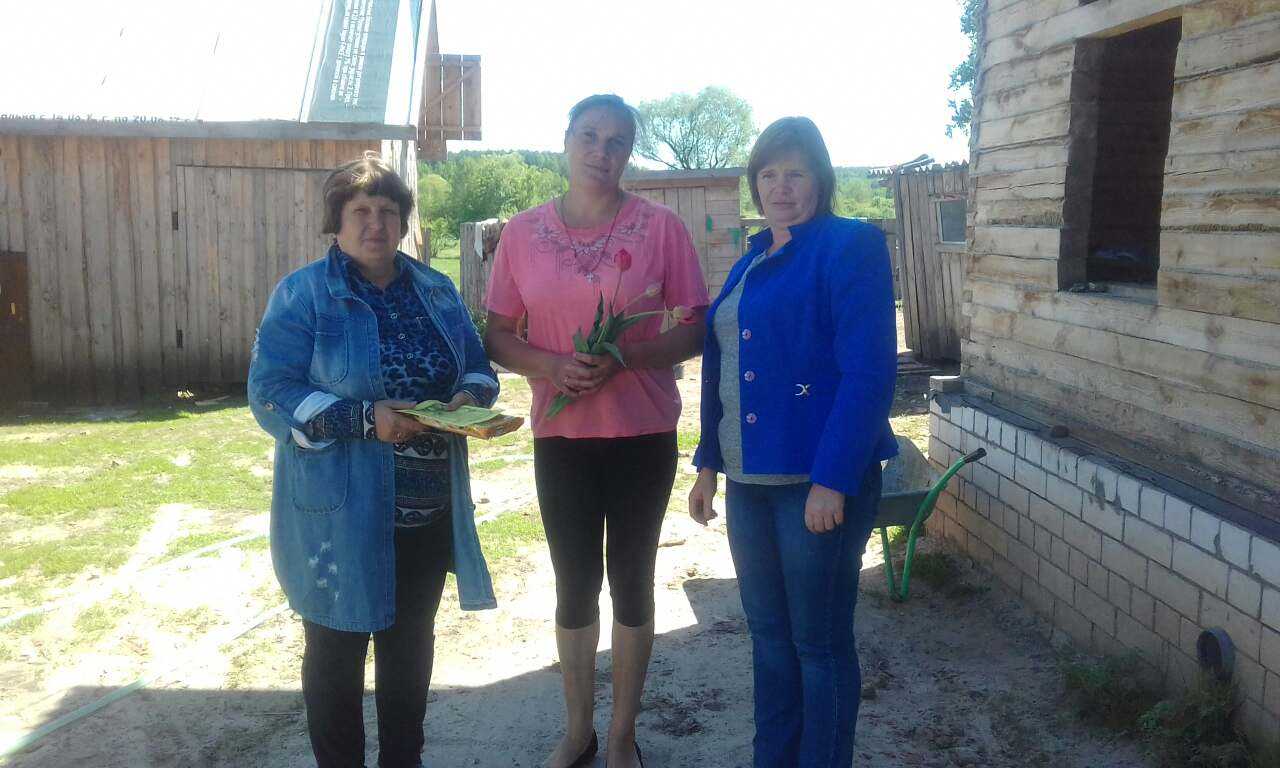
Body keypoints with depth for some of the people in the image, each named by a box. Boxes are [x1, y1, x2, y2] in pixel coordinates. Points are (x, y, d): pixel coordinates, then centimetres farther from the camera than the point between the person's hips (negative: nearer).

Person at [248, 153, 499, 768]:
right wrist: (364, 419, -24)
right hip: (340, 514, -4)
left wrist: (470, 399, -10)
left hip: (431, 510, 5)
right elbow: (270, 395, -13)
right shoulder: (302, 295, -7)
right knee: (337, 650, 10)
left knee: (411, 645, 19)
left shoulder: (436, 291, 8)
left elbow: (477, 367, 14)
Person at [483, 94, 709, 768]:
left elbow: (694, 333, -4)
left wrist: (622, 359, -20)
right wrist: (551, 365, -16)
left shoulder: (661, 227, -5)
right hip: (560, 435, 1)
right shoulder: (522, 233, 1)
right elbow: (498, 336, 4)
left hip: (644, 434, -1)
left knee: (632, 583, 12)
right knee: (574, 586, 13)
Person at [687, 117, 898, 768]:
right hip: (749, 478, 7)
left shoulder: (850, 247, -8)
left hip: (817, 480, -7)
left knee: (819, 642, 5)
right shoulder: (752, 260, 15)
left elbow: (868, 373, -16)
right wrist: (708, 464, 14)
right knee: (768, 633, 17)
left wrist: (833, 480, -21)